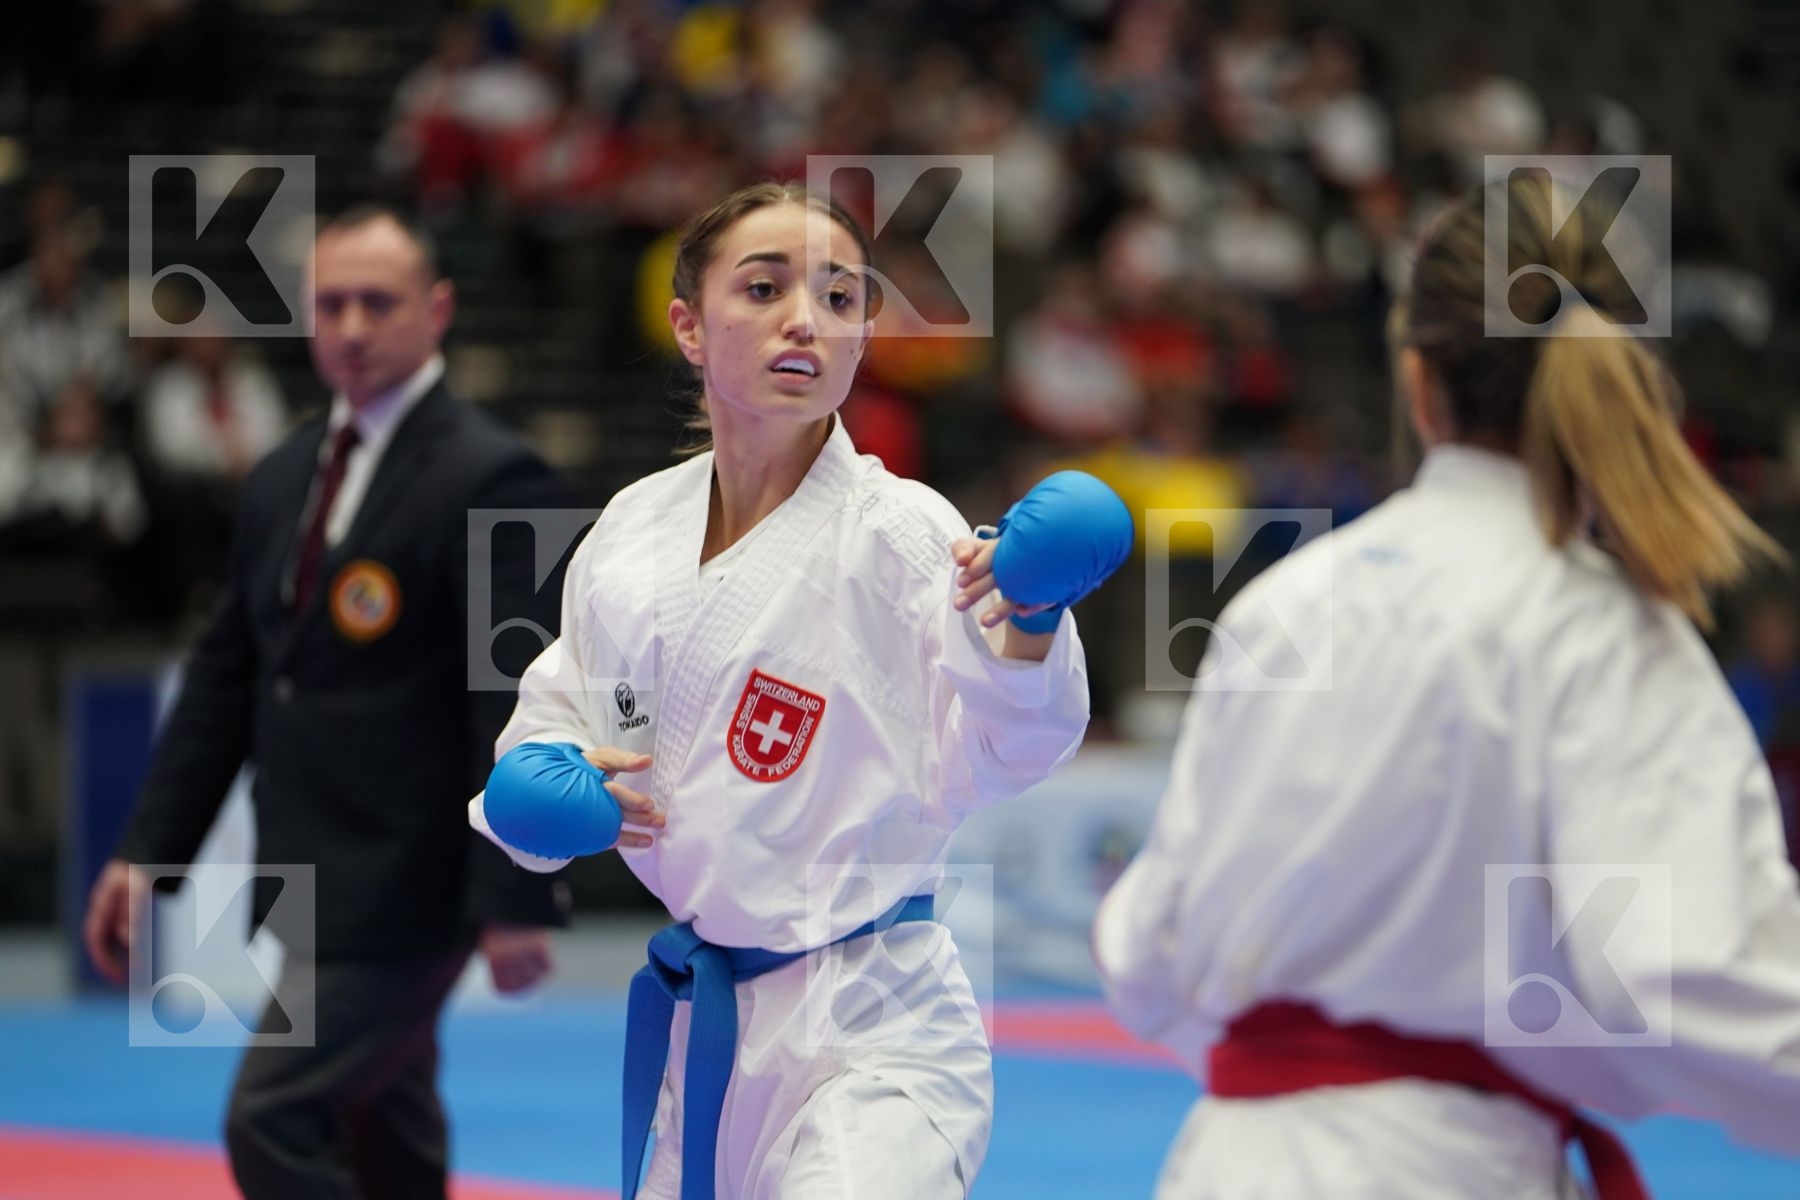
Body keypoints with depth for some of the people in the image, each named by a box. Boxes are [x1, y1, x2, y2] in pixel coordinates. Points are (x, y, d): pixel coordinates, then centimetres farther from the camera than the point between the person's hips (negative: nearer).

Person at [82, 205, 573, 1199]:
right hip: (315, 889, 8)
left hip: (406, 890, -8)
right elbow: (224, 679, 17)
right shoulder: (283, 481, 13)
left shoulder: (490, 482, -12)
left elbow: (523, 702, -18)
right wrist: (147, 851, 11)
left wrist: (517, 898, -23)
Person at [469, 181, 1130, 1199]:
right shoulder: (633, 531, 3)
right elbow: (558, 707, 17)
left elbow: (986, 762, -21)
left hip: (863, 1034, -6)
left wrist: (1022, 627, -40)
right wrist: (542, 778, -5)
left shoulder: (900, 533, -11)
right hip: (682, 1029, 6)